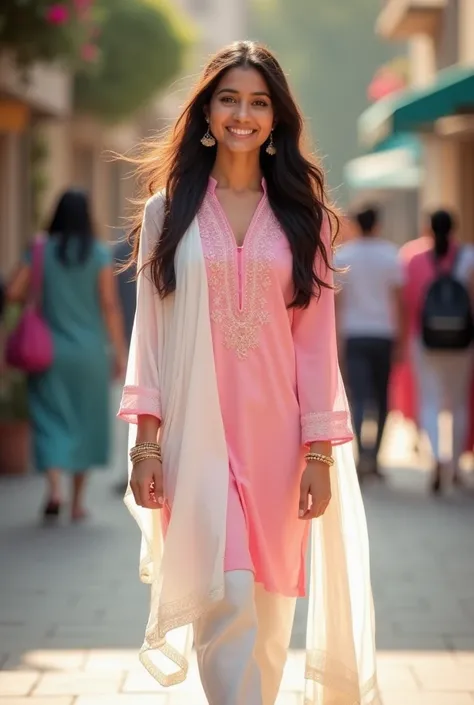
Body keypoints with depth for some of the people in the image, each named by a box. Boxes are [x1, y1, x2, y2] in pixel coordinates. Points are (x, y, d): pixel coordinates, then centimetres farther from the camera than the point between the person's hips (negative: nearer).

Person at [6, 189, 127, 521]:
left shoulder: (41, 251, -2)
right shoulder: (100, 254, -5)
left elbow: (13, 292, -6)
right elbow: (110, 305, -8)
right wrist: (120, 353, -4)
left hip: (51, 351, 0)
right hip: (89, 351, 0)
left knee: (52, 419, 5)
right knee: (85, 421, 12)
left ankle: (55, 489, -17)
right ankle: (78, 500, 17)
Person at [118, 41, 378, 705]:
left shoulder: (302, 215, 8)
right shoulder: (169, 211, 6)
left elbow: (317, 339, 4)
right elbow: (150, 330, 4)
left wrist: (320, 452, -2)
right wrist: (146, 441, -4)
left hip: (277, 429, 2)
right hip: (197, 428, -2)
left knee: (270, 604, 7)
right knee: (227, 597, -13)